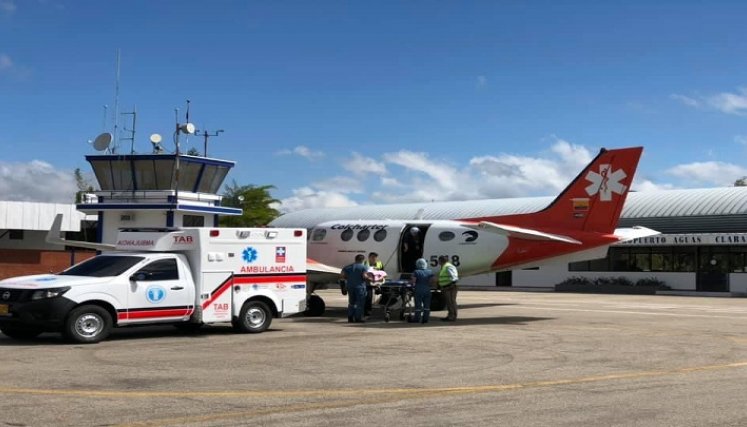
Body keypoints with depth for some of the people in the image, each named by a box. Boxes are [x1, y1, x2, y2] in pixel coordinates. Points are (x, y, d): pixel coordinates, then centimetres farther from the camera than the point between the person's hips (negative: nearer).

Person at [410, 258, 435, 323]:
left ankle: (417, 319, 7)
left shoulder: (416, 272, -7)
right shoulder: (429, 272, 4)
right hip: (427, 290, 3)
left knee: (418, 305, 3)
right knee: (426, 306, 8)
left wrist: (413, 283, 5)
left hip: (419, 290, -3)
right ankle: (425, 319, 7)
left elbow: (413, 280, -16)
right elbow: (434, 279, -4)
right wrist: (428, 282, 10)